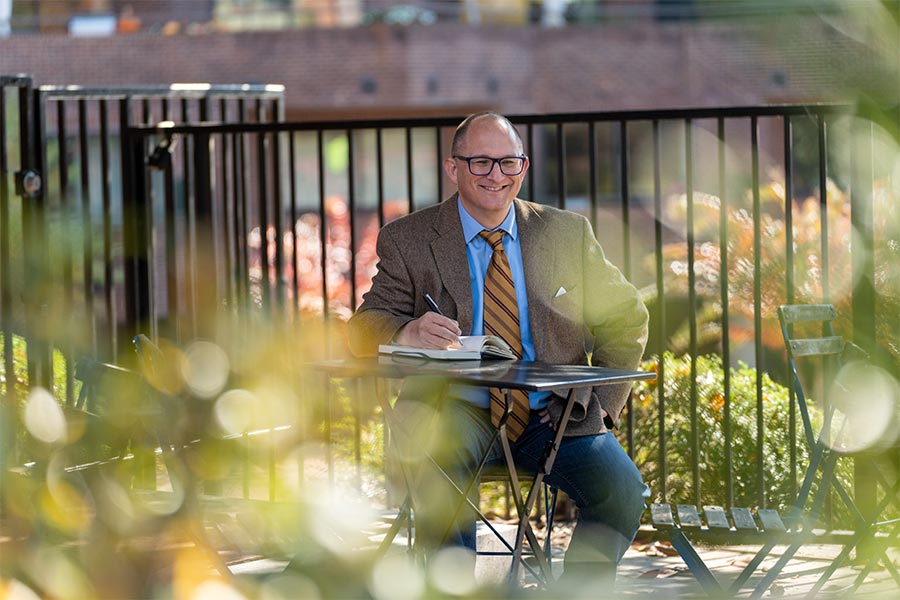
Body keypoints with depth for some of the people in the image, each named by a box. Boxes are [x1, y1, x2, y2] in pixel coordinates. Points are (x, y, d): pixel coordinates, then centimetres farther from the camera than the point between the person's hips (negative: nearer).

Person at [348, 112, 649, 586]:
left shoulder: (567, 233, 12)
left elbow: (625, 319, 17)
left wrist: (601, 402, 1)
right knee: (439, 473, -36)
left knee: (622, 490, -25)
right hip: (459, 413, -2)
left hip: (553, 417, 2)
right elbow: (365, 325, -2)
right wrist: (406, 332, -27)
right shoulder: (409, 240, 6)